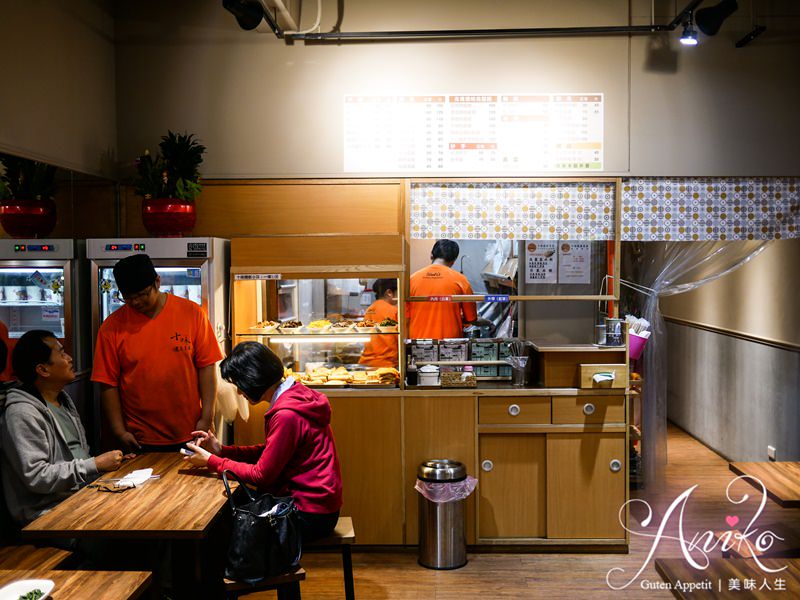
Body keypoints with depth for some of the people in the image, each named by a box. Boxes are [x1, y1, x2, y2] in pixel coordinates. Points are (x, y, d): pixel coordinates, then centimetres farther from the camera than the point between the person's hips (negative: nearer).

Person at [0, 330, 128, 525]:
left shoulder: (63, 399, 16)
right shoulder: (22, 414, -14)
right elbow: (35, 477, -20)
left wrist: (115, 462, 4)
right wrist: (95, 465, -17)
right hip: (50, 511, -9)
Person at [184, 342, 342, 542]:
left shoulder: (287, 415, -25)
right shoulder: (294, 397, 5)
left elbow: (261, 475, -18)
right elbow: (269, 454, 11)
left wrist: (211, 461, -7)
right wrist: (222, 450, 3)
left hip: (310, 515, -9)